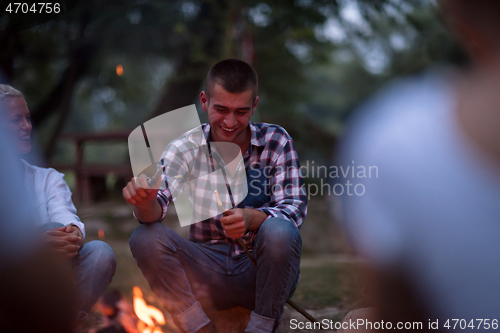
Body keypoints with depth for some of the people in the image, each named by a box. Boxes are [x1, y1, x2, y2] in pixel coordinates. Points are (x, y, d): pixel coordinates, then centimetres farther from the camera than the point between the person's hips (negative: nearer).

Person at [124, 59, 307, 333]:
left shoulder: (276, 141, -4)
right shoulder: (186, 148, -3)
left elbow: (295, 207, -13)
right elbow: (154, 212, -16)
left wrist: (252, 218, -35)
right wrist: (145, 200, -42)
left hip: (260, 269, -1)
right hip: (208, 273, 1)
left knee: (279, 231, -32)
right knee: (145, 238, -22)